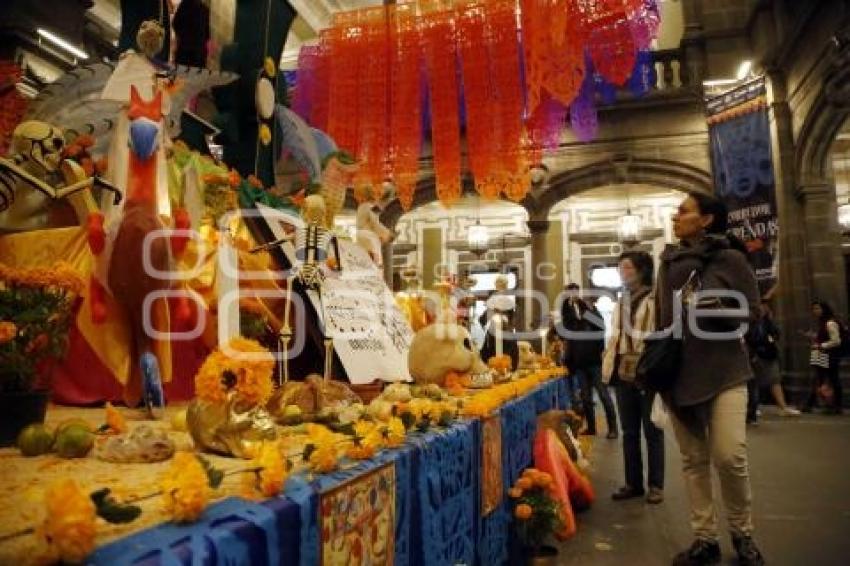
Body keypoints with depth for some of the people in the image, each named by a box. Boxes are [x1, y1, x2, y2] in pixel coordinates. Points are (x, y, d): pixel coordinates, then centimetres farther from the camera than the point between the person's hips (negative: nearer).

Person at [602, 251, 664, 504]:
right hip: (624, 375, 7)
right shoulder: (620, 302, 16)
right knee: (629, 432, 13)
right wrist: (608, 367, 11)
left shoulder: (656, 300, -7)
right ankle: (633, 483, 23)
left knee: (652, 432, 5)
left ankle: (655, 485, 17)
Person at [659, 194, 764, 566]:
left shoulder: (730, 258, -4)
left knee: (729, 455, -8)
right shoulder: (668, 263, 9)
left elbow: (752, 311, -2)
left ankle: (742, 534, 17)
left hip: (724, 370, -4)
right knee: (693, 460, 7)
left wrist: (718, 310, -22)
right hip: (680, 373, 4)